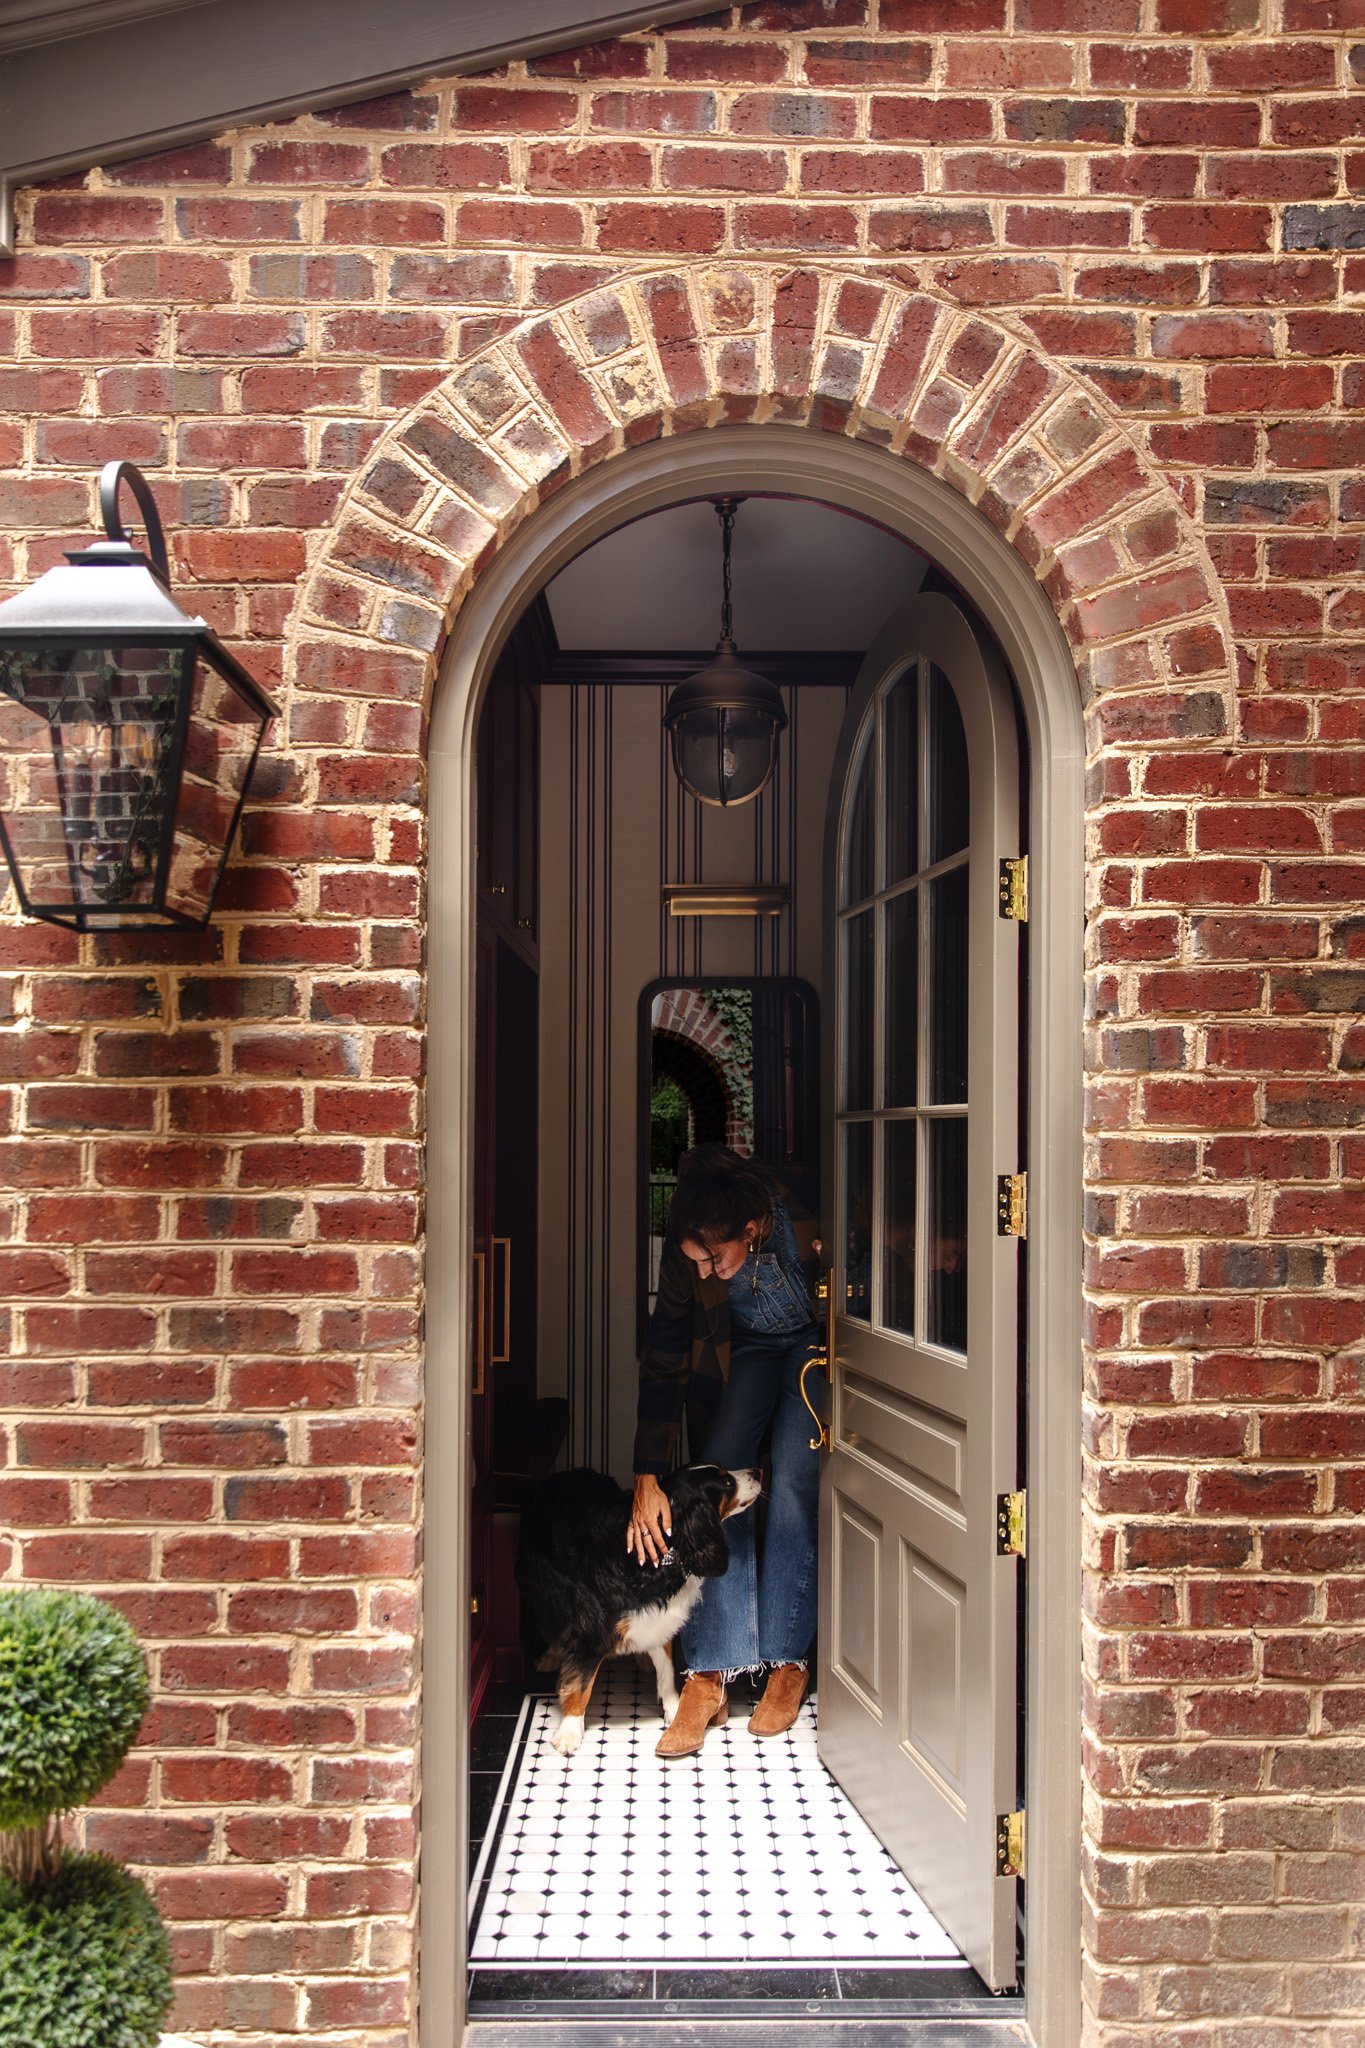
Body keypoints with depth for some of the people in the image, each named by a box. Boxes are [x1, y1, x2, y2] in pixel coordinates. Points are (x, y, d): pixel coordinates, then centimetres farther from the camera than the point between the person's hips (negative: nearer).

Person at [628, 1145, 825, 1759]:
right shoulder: (685, 1253, -27)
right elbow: (663, 1363, -17)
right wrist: (647, 1478, -18)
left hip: (817, 1339, -2)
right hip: (744, 1345, 2)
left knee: (793, 1480, -16)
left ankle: (787, 1663, -5)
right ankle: (709, 1676, -11)